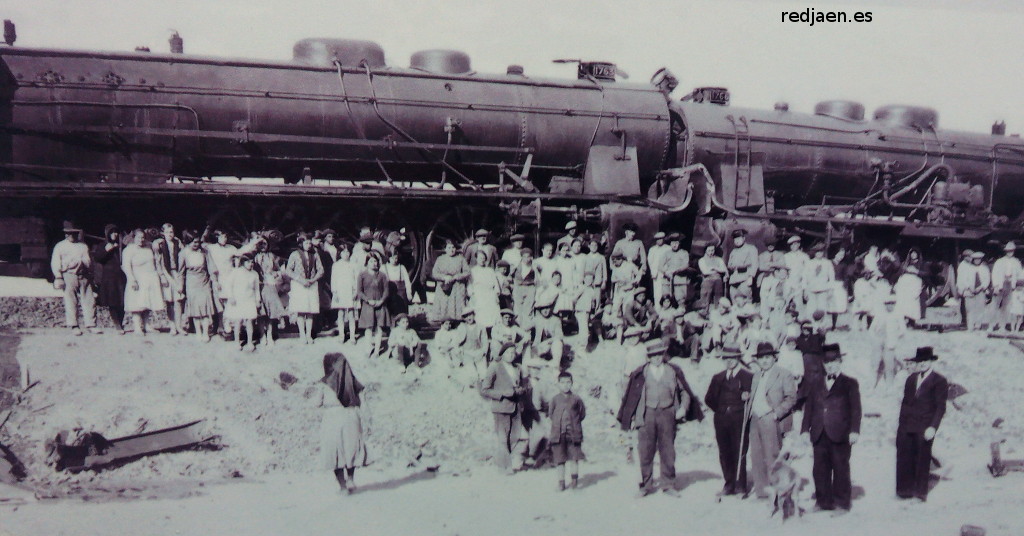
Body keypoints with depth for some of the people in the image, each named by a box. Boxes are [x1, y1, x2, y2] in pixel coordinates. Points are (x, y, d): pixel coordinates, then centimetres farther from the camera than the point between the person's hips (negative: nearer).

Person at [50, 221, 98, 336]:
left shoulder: (83, 246, 20)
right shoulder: (60, 246, 10)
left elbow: (89, 262, 21)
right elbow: (55, 263, 3)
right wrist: (58, 277, -6)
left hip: (84, 276, 3)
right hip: (68, 275, -3)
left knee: (89, 300, -3)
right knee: (71, 301, -5)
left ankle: (91, 325, 0)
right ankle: (73, 326, -2)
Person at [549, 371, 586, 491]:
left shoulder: (576, 399, 0)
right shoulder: (555, 399, 2)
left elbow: (582, 413, 9)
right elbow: (550, 413, 13)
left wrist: (575, 422, 5)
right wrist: (557, 423, 7)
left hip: (573, 433, -1)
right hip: (558, 433, 1)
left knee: (574, 457, 1)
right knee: (560, 458, 5)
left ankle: (574, 479, 14)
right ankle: (561, 481, 12)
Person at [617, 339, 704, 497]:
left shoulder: (674, 371, 6)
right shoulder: (640, 374, 3)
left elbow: (685, 392, 14)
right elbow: (630, 395, 7)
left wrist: (683, 408, 0)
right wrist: (632, 418, 5)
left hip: (667, 414, 1)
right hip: (646, 415, -1)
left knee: (668, 451, 4)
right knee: (645, 451, 0)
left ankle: (668, 485, 16)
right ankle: (646, 485, 12)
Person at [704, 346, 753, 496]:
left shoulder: (748, 377, 2)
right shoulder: (718, 378, 15)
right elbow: (709, 399, 20)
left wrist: (747, 397, -20)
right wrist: (721, 410, 11)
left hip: (739, 421, -4)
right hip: (721, 421, 4)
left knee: (739, 453, -4)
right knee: (724, 454, 5)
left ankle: (740, 485, 6)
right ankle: (729, 484, 13)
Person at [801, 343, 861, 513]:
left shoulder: (850, 383, 5)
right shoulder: (817, 384, 17)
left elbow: (855, 408, -1)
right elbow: (809, 408, 15)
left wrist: (854, 431, -11)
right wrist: (805, 429, 6)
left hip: (840, 435, -4)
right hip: (819, 435, 4)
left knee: (840, 469, 1)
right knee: (820, 469, 5)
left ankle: (842, 503, 11)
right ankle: (823, 502, 14)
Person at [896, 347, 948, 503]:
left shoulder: (939, 381, -1)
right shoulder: (911, 379, 16)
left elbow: (940, 407, -5)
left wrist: (933, 427, -14)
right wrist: (901, 423, 11)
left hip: (924, 429, -5)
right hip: (906, 427, 5)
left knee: (922, 460, 2)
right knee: (904, 459, 3)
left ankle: (920, 492, 12)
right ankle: (905, 490, 12)